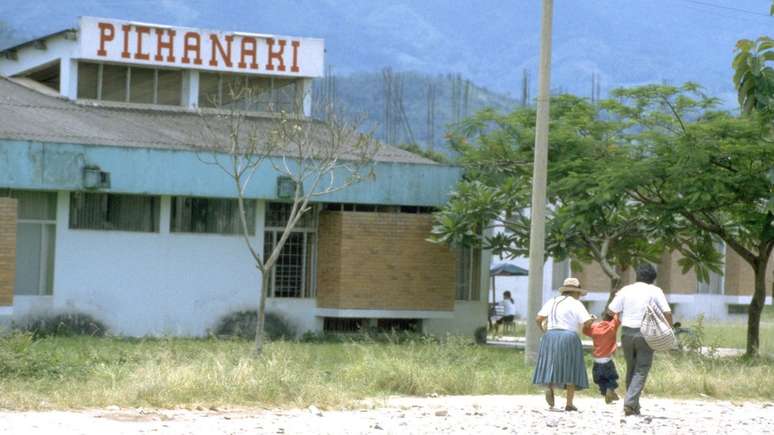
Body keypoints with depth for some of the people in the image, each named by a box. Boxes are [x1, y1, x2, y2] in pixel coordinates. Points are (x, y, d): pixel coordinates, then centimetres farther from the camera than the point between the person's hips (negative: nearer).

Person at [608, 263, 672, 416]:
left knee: (631, 369, 15)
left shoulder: (625, 290, 7)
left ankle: (634, 406, 18)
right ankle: (630, 403, -16)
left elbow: (611, 311, 1)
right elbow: (667, 313, -6)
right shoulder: (655, 291, 1)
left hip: (627, 333, 3)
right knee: (641, 371, -1)